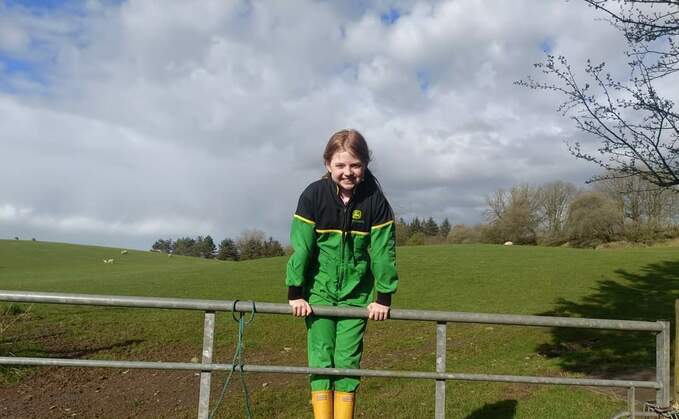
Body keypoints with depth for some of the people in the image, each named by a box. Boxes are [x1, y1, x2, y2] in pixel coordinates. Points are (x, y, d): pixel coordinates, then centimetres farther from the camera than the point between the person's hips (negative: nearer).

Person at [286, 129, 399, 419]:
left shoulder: (375, 199, -11)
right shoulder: (313, 195, -14)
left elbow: (383, 251, -7)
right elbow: (300, 246, -12)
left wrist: (384, 297, -6)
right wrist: (295, 293, -11)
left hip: (357, 294, 1)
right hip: (319, 291, 0)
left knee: (348, 362, 2)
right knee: (321, 359, 0)